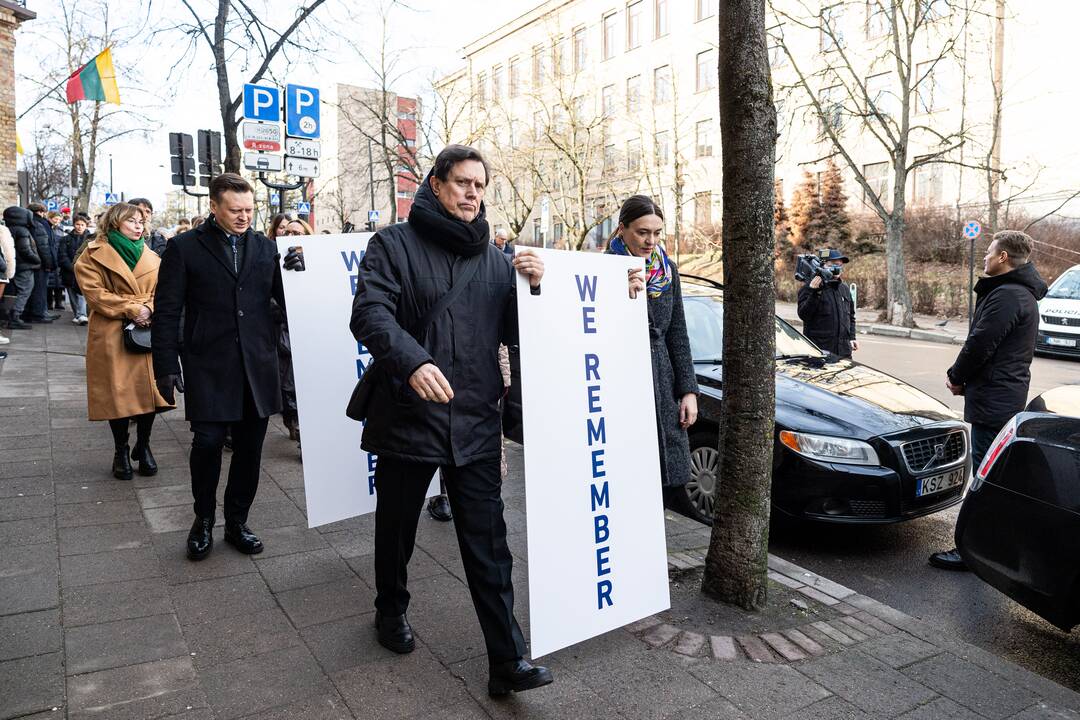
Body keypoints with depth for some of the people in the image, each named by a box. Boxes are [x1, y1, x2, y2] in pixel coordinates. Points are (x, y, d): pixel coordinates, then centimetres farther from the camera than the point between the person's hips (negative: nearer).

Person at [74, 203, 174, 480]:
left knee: (149, 390, 3)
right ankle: (121, 451, 17)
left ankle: (143, 446, 20)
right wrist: (131, 309, -17)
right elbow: (94, 292, -8)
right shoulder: (94, 255, 2)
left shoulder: (152, 258, 15)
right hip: (112, 335, -3)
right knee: (117, 392, 1)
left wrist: (149, 309, -13)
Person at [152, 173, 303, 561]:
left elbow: (284, 299, 10)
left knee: (250, 446, 8)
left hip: (257, 364, 3)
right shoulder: (185, 247, 0)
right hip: (209, 365, -3)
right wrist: (166, 366, -6)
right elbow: (167, 312, -1)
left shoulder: (265, 246, 10)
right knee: (208, 441, -5)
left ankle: (237, 521, 25)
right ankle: (203, 519, 20)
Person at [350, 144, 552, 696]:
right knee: (397, 528, 18)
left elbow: (516, 333, 9)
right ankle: (391, 611, 44)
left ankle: (507, 661, 9)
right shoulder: (393, 245, -1)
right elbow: (370, 314, -16)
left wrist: (533, 287, -10)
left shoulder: (495, 259, 10)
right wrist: (411, 361, -34)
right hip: (408, 417, -2)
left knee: (488, 545, 2)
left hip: (475, 423, 2)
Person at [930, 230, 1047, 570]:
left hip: (993, 401, -11)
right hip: (1008, 398, 11)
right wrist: (962, 376, 8)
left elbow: (980, 344, -21)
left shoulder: (1006, 296, -19)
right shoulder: (1021, 293, 17)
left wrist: (956, 376, -5)